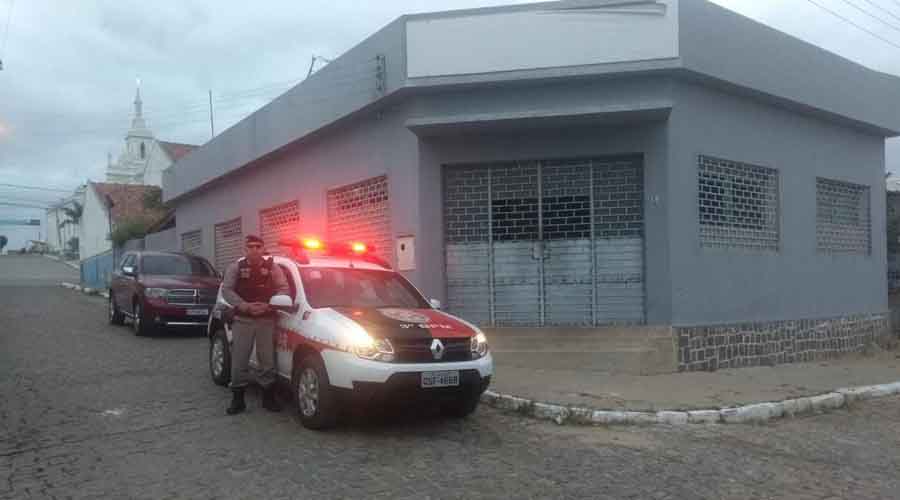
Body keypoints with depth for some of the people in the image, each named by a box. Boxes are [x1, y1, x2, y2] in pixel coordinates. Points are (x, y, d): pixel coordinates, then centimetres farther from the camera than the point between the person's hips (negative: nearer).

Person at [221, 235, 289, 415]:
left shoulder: (273, 268, 5)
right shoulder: (235, 268, 4)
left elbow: (284, 289, 1)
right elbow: (226, 290, -3)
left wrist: (268, 305, -15)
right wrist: (246, 306, -16)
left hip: (267, 320, 0)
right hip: (242, 320, 0)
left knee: (267, 360, 4)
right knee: (239, 360, 0)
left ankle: (268, 397, 15)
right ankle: (238, 399, 10)